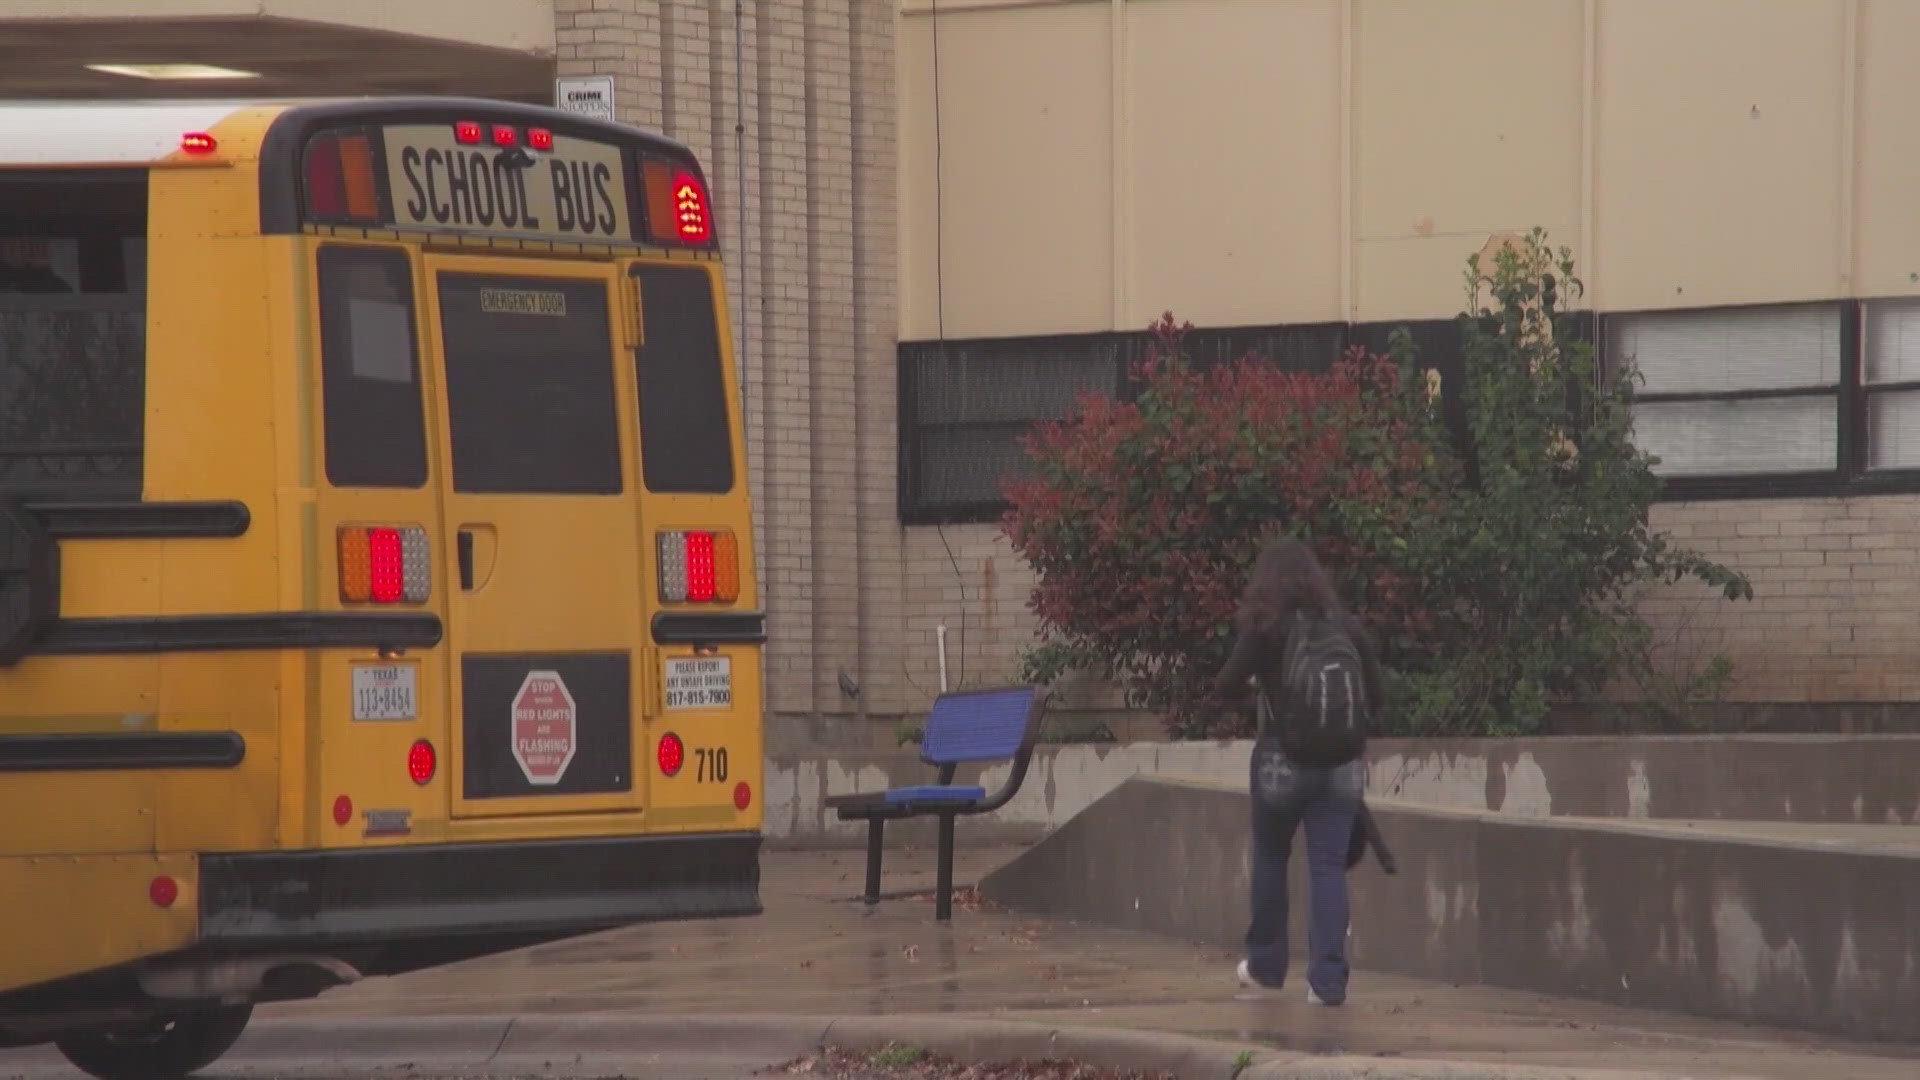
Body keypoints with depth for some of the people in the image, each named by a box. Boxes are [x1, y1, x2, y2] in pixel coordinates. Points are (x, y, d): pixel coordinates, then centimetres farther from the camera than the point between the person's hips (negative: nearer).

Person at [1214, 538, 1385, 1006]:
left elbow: (1227, 686, -8)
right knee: (1328, 868, 1)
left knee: (1270, 859, 16)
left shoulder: (1266, 628, -7)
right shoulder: (1345, 625, 4)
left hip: (1283, 760, -2)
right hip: (1340, 764, 2)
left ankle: (1266, 965, 25)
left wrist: (1251, 687, 14)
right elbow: (1374, 694, 7)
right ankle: (1328, 980, -6)